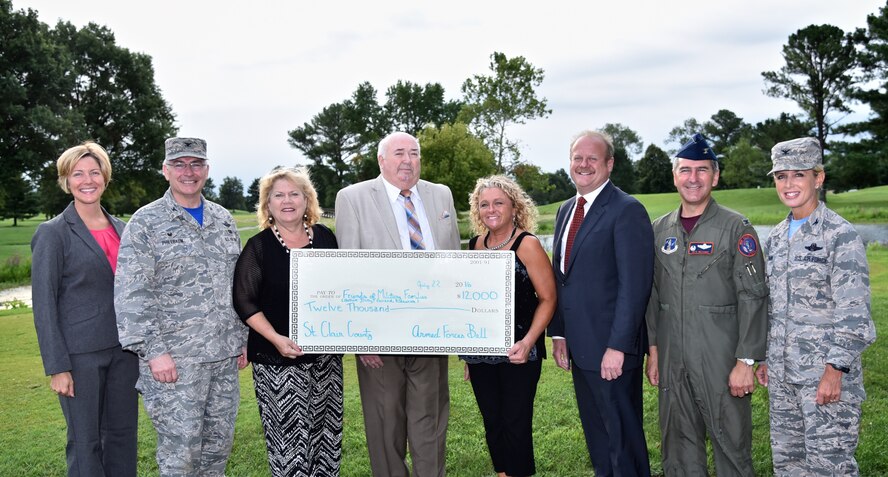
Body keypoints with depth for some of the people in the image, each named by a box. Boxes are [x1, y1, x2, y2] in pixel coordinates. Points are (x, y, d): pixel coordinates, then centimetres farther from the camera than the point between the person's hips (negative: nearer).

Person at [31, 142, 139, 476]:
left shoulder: (119, 228, 9)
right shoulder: (52, 233, -6)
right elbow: (44, 305, -8)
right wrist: (57, 366, -13)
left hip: (123, 349, 5)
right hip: (80, 354, -5)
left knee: (123, 433, 12)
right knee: (85, 442, 4)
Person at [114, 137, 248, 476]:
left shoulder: (223, 219, 12)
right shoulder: (145, 222, -5)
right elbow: (132, 295, -10)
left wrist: (242, 338, 13)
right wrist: (153, 351, -16)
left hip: (225, 356, 5)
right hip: (174, 359, -5)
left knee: (220, 441, 13)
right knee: (180, 449, -1)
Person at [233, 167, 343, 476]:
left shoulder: (325, 237, 7)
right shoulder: (258, 246, -3)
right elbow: (245, 302, -6)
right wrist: (276, 339, -17)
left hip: (325, 353, 4)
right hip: (279, 358, -3)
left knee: (327, 433, 9)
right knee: (289, 437, -2)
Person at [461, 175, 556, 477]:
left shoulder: (527, 245, -9)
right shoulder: (476, 244, 7)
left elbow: (548, 298, -9)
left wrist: (528, 342, -21)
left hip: (517, 353, -5)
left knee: (516, 424, 2)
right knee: (492, 423, 13)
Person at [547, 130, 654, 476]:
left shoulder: (627, 210, -13)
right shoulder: (566, 209, 13)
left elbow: (634, 285, -18)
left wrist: (618, 346, -21)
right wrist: (558, 333, 11)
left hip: (611, 348, -8)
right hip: (579, 346, 8)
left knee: (622, 434, 5)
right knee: (595, 433, 18)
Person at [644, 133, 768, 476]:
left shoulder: (736, 228, -5)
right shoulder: (659, 230, 9)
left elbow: (753, 298, -9)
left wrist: (746, 362, -14)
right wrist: (653, 350, 9)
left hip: (721, 361, -4)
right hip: (672, 361, 4)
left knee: (732, 446, 4)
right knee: (679, 448, 13)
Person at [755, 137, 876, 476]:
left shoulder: (840, 235, -10)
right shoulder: (776, 238, 11)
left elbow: (854, 313, -14)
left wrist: (835, 370, -19)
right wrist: (766, 358, 15)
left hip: (826, 374, -7)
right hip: (782, 373, 7)